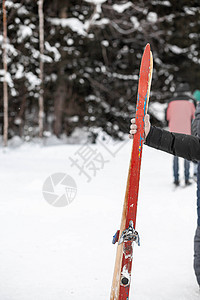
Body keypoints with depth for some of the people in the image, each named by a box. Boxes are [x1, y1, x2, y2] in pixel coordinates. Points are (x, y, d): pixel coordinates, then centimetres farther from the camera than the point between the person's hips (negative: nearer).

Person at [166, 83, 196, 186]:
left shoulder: (172, 101, 2)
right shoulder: (190, 101, -2)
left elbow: (168, 117, 8)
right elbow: (194, 116, 4)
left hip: (174, 132, 2)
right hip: (186, 131, -1)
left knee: (175, 155, 7)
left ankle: (176, 179, 4)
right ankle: (186, 179, 4)